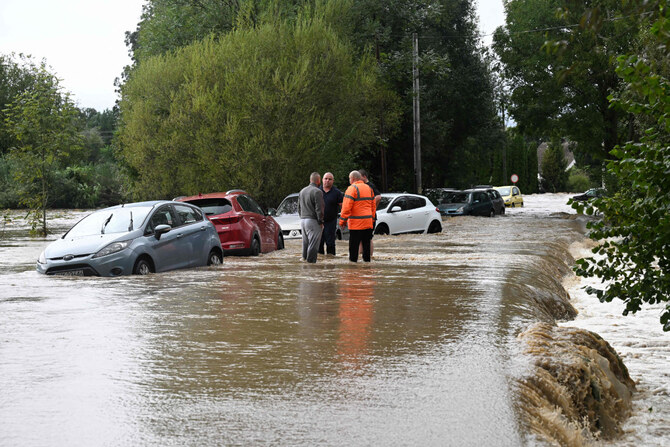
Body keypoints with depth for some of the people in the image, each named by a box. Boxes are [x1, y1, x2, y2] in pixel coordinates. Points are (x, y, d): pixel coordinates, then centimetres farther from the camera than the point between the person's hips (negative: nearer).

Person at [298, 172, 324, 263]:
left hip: (303, 220, 8)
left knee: (305, 244, 13)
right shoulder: (317, 191, -11)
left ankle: (304, 259, 15)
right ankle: (311, 262, -10)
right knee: (313, 245, -7)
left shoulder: (302, 191, 14)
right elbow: (319, 209, -15)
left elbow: (299, 208, 20)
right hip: (313, 221, -8)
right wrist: (321, 222, -7)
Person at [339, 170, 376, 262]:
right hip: (368, 222, 7)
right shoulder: (369, 188, 16)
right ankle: (367, 259, 12)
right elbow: (373, 206, 20)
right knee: (366, 243, 11)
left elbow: (346, 206, -14)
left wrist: (343, 220, -9)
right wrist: (372, 218, 24)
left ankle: (353, 260, -5)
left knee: (354, 244, -4)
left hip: (356, 222, -7)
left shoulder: (352, 188, -9)